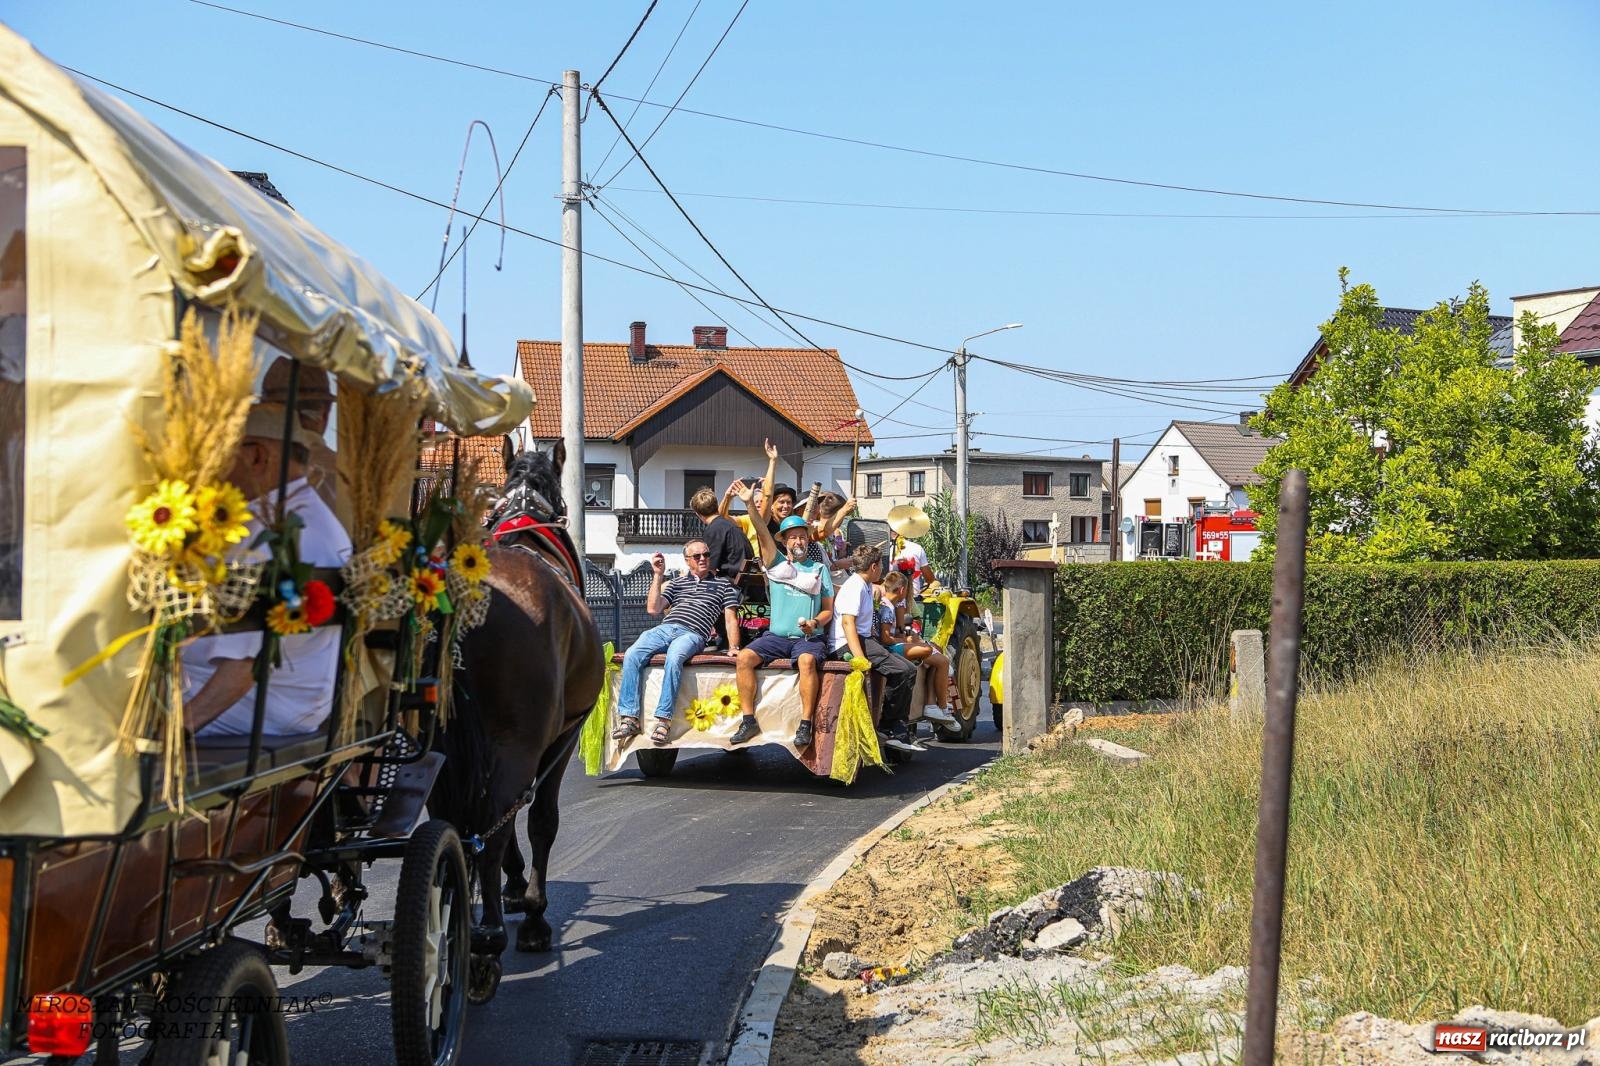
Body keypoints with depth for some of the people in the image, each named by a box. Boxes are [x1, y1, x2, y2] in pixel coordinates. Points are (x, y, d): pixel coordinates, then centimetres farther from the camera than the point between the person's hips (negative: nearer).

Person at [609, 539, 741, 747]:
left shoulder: (723, 584, 21)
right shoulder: (677, 583, 27)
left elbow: (730, 619, 14)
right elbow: (653, 609, 16)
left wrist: (733, 647, -1)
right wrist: (658, 575, 13)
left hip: (692, 634, -3)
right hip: (664, 628, 3)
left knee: (674, 658, -39)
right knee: (632, 656, -26)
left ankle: (664, 720, -39)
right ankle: (629, 718, -28)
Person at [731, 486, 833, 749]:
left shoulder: (819, 569, 13)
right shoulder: (776, 564, 12)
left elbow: (828, 609, 11)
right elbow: (763, 533, -2)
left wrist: (815, 622, -11)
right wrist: (750, 504, -16)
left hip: (808, 637, -2)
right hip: (776, 635, 2)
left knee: (807, 660, -35)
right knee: (745, 657, -23)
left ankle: (806, 724, -33)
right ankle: (748, 720, -21)